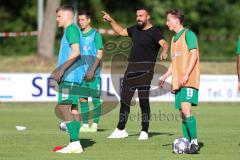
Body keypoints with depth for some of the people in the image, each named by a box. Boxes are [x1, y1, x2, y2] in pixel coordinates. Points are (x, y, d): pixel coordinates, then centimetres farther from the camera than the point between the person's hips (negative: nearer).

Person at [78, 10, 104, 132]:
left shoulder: (95, 34, -3)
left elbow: (100, 54, -8)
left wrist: (92, 70, -16)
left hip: (93, 72, -5)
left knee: (95, 98, -4)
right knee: (82, 98, 3)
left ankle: (95, 124, -1)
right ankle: (85, 124, 8)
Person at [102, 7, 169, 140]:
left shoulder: (154, 31, -8)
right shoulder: (135, 29, 14)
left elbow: (164, 43, -25)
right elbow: (121, 31, 30)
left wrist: (164, 52, -46)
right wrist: (111, 20, 21)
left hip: (145, 69, -7)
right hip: (131, 68, 7)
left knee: (143, 100, -9)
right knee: (124, 99, 9)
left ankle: (144, 131, -3)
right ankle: (120, 130, 17)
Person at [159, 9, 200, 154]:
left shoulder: (188, 34, -4)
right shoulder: (174, 39, 21)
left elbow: (194, 55, -13)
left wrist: (186, 75, -20)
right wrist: (164, 77, 20)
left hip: (189, 80, -9)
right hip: (178, 82, 9)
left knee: (186, 109, -20)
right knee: (182, 113, 5)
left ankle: (194, 142, -19)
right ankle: (187, 142, 7)